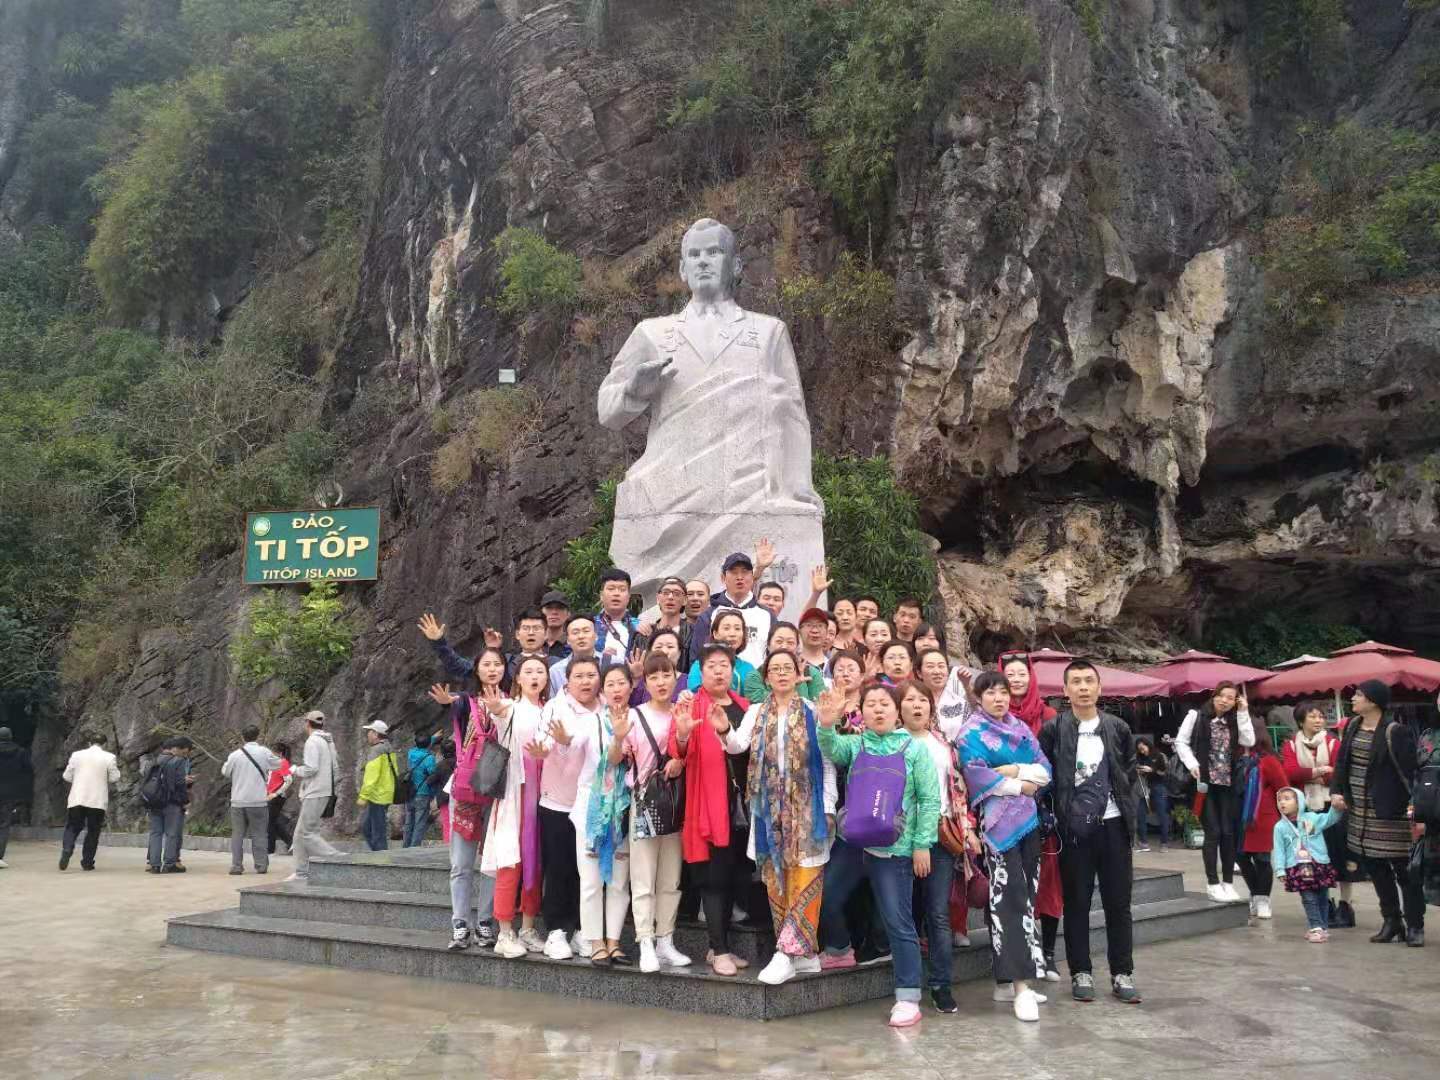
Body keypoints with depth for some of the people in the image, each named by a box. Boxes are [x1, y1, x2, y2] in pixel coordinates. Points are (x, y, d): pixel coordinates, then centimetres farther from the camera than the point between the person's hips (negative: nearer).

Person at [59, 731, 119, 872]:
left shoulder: (76, 755, 4)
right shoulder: (109, 757, -3)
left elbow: (67, 777, 8)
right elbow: (114, 778, -1)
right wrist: (116, 769, 17)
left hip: (77, 799, 2)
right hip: (98, 801, -1)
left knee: (72, 827, 11)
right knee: (93, 831, 9)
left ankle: (66, 851, -14)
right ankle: (87, 861, 8)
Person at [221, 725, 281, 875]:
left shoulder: (235, 754, -3)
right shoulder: (264, 752, -6)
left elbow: (224, 771, 11)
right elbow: (278, 764, 8)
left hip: (238, 801, 1)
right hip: (258, 801, -1)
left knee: (237, 834, 8)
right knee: (259, 834, 6)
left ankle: (236, 865, 5)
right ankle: (261, 865, 5)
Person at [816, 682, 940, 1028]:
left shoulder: (915, 749, -2)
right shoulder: (854, 744, 6)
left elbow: (929, 799, -3)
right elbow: (831, 751, -16)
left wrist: (922, 844, -9)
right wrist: (827, 725, -36)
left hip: (894, 848, -4)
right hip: (853, 841, 4)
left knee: (899, 922, -2)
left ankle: (908, 998, 6)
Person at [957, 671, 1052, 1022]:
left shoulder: (1022, 729, 15)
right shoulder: (971, 734, -3)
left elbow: (1045, 770, 8)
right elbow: (978, 777, -15)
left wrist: (1014, 771, -10)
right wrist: (1020, 786, -11)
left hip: (1028, 819, 7)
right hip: (998, 822, -6)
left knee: (1026, 896, 7)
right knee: (1011, 898, -12)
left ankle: (1007, 980, 15)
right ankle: (1019, 985, -14)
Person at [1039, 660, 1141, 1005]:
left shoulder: (1118, 728, 5)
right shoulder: (1053, 730, -3)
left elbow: (1130, 772, 13)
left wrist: (1127, 808, 5)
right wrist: (1057, 813, -5)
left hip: (1112, 825, 2)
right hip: (1073, 827, -2)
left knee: (1118, 902, 6)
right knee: (1076, 903, 5)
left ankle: (1122, 973, 15)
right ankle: (1080, 972, 15)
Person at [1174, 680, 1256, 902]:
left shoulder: (1233, 721, 11)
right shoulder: (1197, 716, -1)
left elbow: (1249, 741, -4)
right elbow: (1180, 742, -1)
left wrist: (1243, 713, -3)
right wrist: (1192, 764, -13)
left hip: (1227, 783, 4)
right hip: (1205, 782, -4)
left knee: (1228, 833, 4)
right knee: (1213, 832, -5)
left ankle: (1228, 883, 12)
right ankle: (1213, 884, 2)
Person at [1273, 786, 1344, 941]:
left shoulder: (1312, 818, 3)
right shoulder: (1280, 827, 1)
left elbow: (1330, 818, -1)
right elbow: (1279, 850, 1)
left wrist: (1335, 807, -20)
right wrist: (1280, 870, -4)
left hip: (1320, 865, 1)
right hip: (1298, 869, -1)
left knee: (1322, 898, 9)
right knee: (1309, 899, -5)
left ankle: (1323, 927, 19)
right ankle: (1316, 927, -3)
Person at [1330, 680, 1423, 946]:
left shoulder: (1395, 732, -14)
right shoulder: (1353, 726, 8)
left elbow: (1409, 771, -16)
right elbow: (1342, 761, 14)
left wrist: (1413, 805, -20)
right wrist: (1336, 791, 3)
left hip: (1390, 814, -7)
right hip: (1359, 812, 7)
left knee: (1403, 869, 1)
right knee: (1375, 869, 12)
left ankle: (1415, 926, 12)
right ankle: (1391, 922, 23)